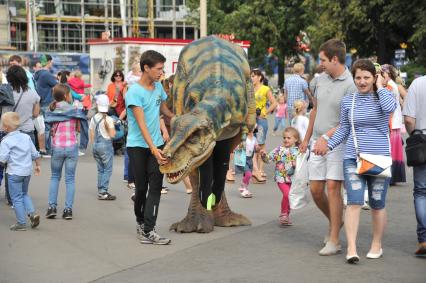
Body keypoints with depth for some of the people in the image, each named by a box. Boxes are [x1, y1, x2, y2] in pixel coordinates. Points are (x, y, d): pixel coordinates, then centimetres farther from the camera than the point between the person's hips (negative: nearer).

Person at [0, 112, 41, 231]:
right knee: (24, 194, 23)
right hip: (27, 171, 6)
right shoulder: (26, 137, 6)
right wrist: (38, 165, 22)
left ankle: (21, 223, 4)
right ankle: (32, 213, 6)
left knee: (16, 198, 3)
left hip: (14, 173, -6)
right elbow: (35, 154, 10)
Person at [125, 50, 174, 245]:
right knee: (142, 187, 5)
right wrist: (153, 149, -30)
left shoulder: (158, 87, 7)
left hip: (156, 144, 5)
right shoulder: (134, 92, -15)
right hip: (137, 146, -5)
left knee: (155, 187, -6)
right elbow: (141, 124, -22)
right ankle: (140, 221, 30)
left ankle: (147, 230, -9)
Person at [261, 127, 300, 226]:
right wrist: (264, 155, -22)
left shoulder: (298, 151, 1)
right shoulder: (279, 149, -1)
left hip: (292, 178, 3)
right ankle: (283, 214, -3)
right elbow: (269, 158, -3)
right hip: (281, 177, -3)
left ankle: (287, 216, 31)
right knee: (286, 194, -21)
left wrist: (297, 165, -15)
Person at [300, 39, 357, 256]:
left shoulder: (350, 85, -14)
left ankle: (334, 240, -3)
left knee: (333, 187, -10)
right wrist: (307, 138, 24)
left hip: (338, 143, -7)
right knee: (315, 190, 7)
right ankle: (334, 221, 33)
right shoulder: (321, 79, 10)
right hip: (318, 143, 7)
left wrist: (327, 137, -25)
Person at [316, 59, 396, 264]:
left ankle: (377, 245, 25)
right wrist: (328, 145, 5)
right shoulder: (348, 101, 8)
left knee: (377, 204, 8)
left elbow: (390, 108, -24)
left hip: (379, 158, -1)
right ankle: (351, 248, -10)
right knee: (354, 202, -10)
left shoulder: (383, 95, 1)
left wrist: (380, 87, -10)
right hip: (353, 158, 1)